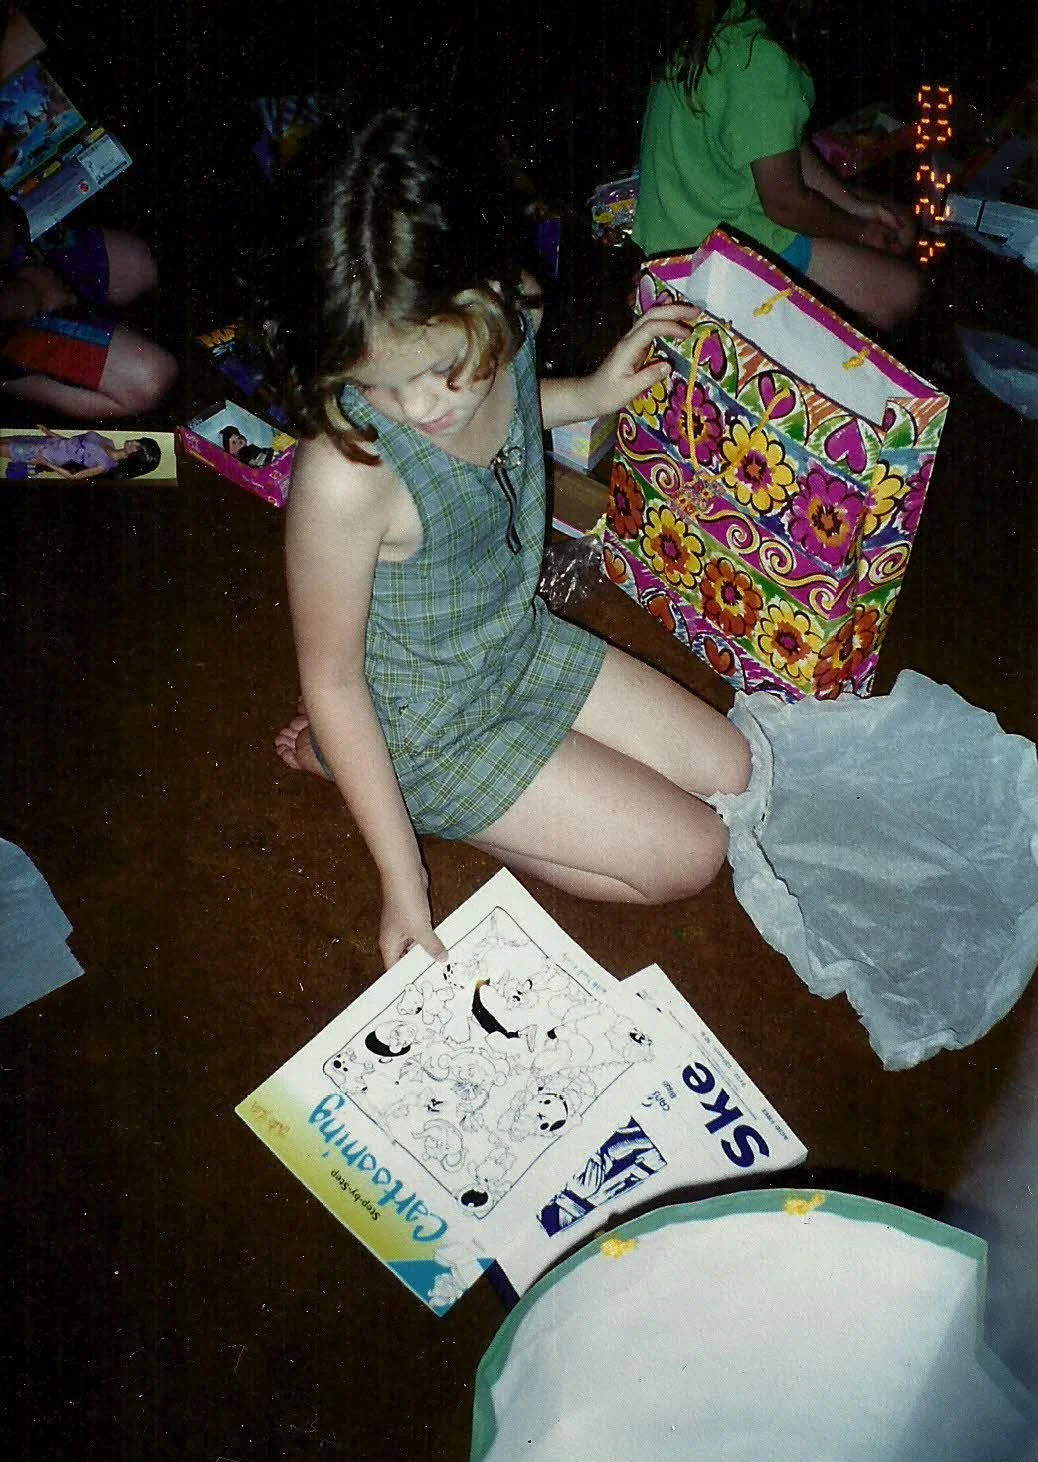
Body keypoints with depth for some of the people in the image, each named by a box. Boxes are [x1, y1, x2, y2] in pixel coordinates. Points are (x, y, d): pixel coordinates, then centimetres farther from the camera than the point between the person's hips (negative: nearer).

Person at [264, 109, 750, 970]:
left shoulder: (504, 322, -17)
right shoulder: (345, 474, -36)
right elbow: (331, 681, -24)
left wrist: (593, 396, -1)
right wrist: (404, 877, -20)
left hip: (522, 641, 7)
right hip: (431, 724, -7)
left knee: (729, 771, 16)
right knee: (690, 854, -3)